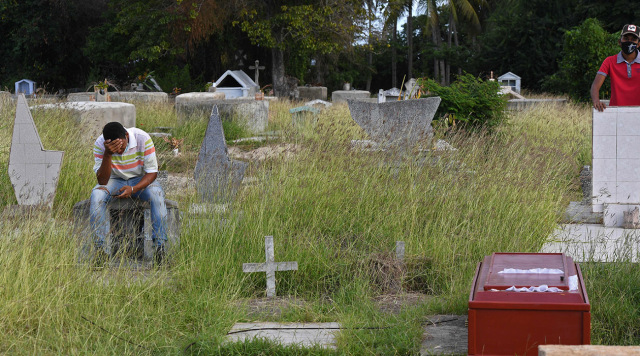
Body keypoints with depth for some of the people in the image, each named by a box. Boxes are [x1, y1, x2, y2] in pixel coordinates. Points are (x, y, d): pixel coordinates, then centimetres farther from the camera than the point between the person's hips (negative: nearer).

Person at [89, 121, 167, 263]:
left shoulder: (143, 139, -23)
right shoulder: (100, 144, -20)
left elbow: (152, 172, -17)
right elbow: (102, 181, -25)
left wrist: (133, 189, -34)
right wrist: (108, 154, -40)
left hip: (141, 180, -1)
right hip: (115, 181, 1)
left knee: (156, 193, -33)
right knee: (97, 195, -31)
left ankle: (160, 246, -34)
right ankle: (99, 248, -30)